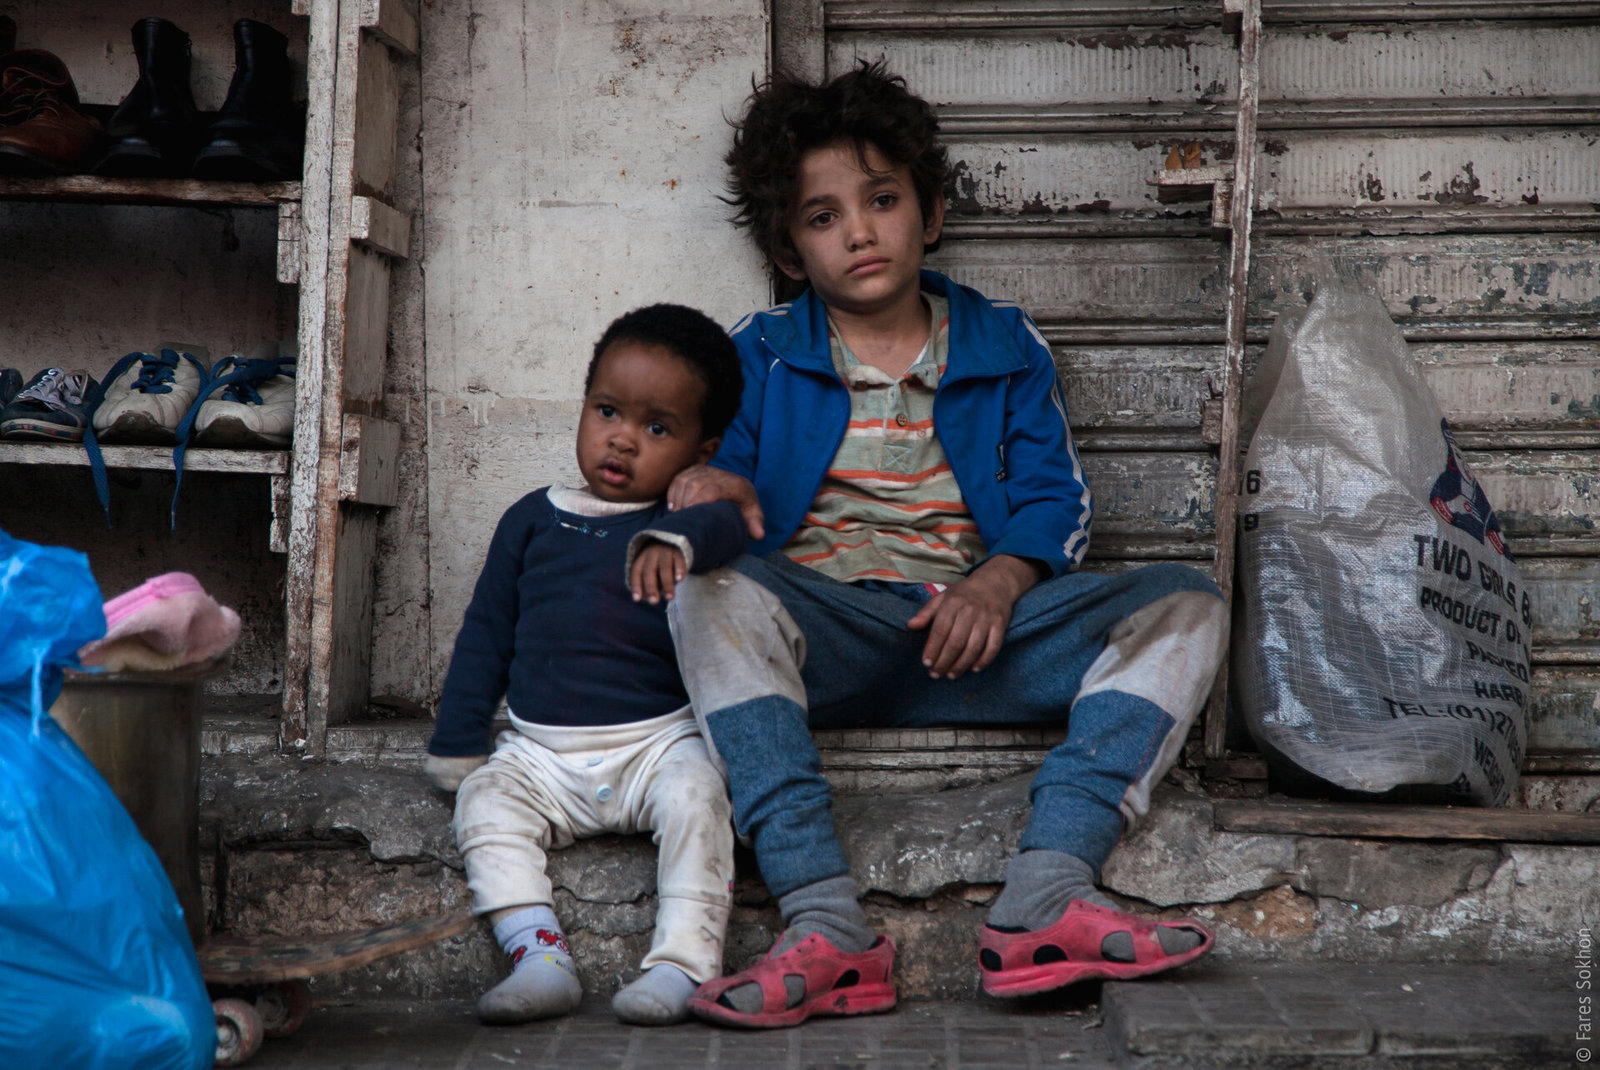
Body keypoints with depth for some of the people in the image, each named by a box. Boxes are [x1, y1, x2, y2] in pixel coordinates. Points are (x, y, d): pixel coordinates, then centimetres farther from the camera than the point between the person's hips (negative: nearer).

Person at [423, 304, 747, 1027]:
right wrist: (457, 744, 13)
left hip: (659, 739, -3)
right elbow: (486, 633, 17)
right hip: (543, 751, 3)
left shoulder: (685, 519, 2)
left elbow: (727, 525, -24)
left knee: (695, 794, -30)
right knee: (486, 801, -21)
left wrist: (675, 539, -47)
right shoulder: (533, 520, 12)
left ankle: (683, 962, -27)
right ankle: (539, 958, -28)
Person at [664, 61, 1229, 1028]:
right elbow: (720, 464, 8)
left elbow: (1054, 496, 9)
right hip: (824, 638, -1)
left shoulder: (1005, 346, 18)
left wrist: (1001, 579, -12)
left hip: (974, 630, 2)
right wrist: (713, 486, -18)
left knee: (1185, 605, -20)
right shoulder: (761, 357, 18)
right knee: (713, 589, -34)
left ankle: (1047, 894, -38)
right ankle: (826, 928, -44)